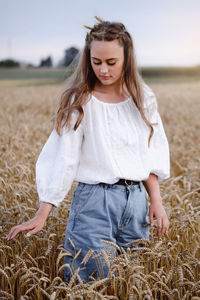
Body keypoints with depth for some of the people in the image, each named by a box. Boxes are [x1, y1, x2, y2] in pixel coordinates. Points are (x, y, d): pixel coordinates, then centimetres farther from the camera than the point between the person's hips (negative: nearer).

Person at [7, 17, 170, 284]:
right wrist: (42, 216, -12)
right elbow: (62, 158, -9)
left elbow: (152, 155, 11)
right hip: (94, 201, -4)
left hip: (136, 200, 4)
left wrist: (156, 200, 3)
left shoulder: (143, 99, 5)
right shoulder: (80, 101, -6)